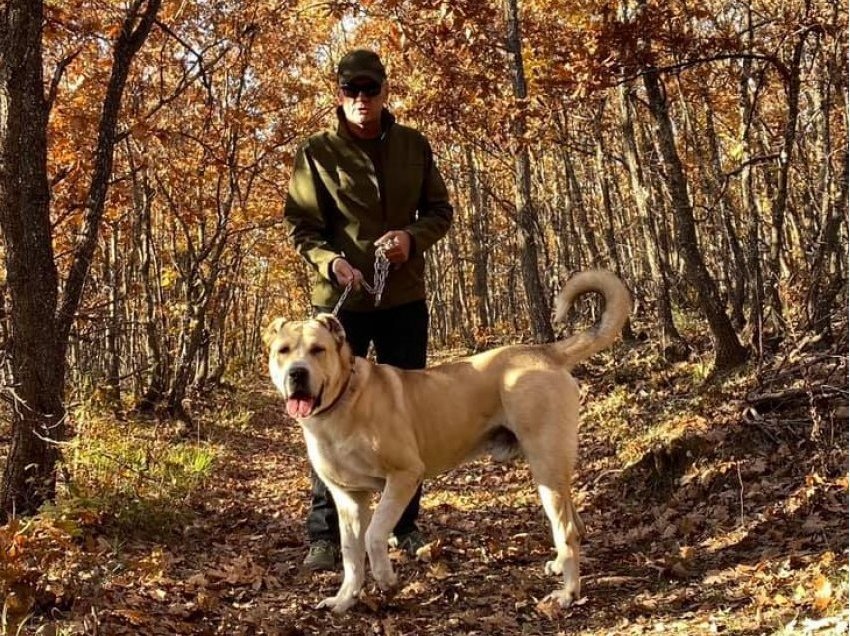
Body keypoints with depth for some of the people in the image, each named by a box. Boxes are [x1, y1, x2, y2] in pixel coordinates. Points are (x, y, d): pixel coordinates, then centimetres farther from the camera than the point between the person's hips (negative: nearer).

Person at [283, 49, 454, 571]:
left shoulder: (414, 146, 5)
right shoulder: (318, 152, -3)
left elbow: (440, 210, 9)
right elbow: (302, 227, -4)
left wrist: (412, 237, -13)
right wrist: (332, 262, -24)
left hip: (404, 297, 3)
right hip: (340, 298, -3)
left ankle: (406, 524, 24)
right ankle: (325, 533, 8)